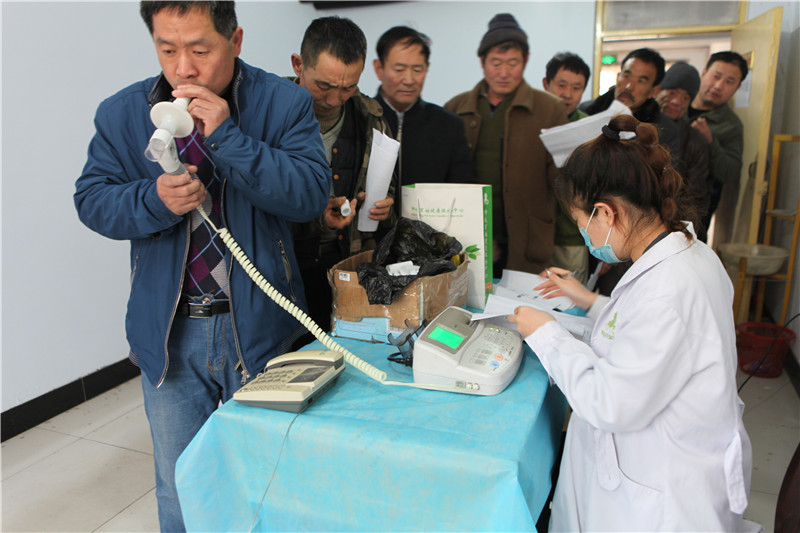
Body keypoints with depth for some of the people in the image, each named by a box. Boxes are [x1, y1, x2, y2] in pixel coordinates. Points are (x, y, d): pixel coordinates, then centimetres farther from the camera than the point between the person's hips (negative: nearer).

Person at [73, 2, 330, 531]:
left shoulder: (284, 103, -6)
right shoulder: (122, 113, 2)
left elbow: (311, 193, -17)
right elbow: (91, 200, 1)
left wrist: (226, 136, -25)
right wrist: (155, 199, -19)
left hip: (258, 326, -1)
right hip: (169, 331, 2)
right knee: (180, 487, 17)